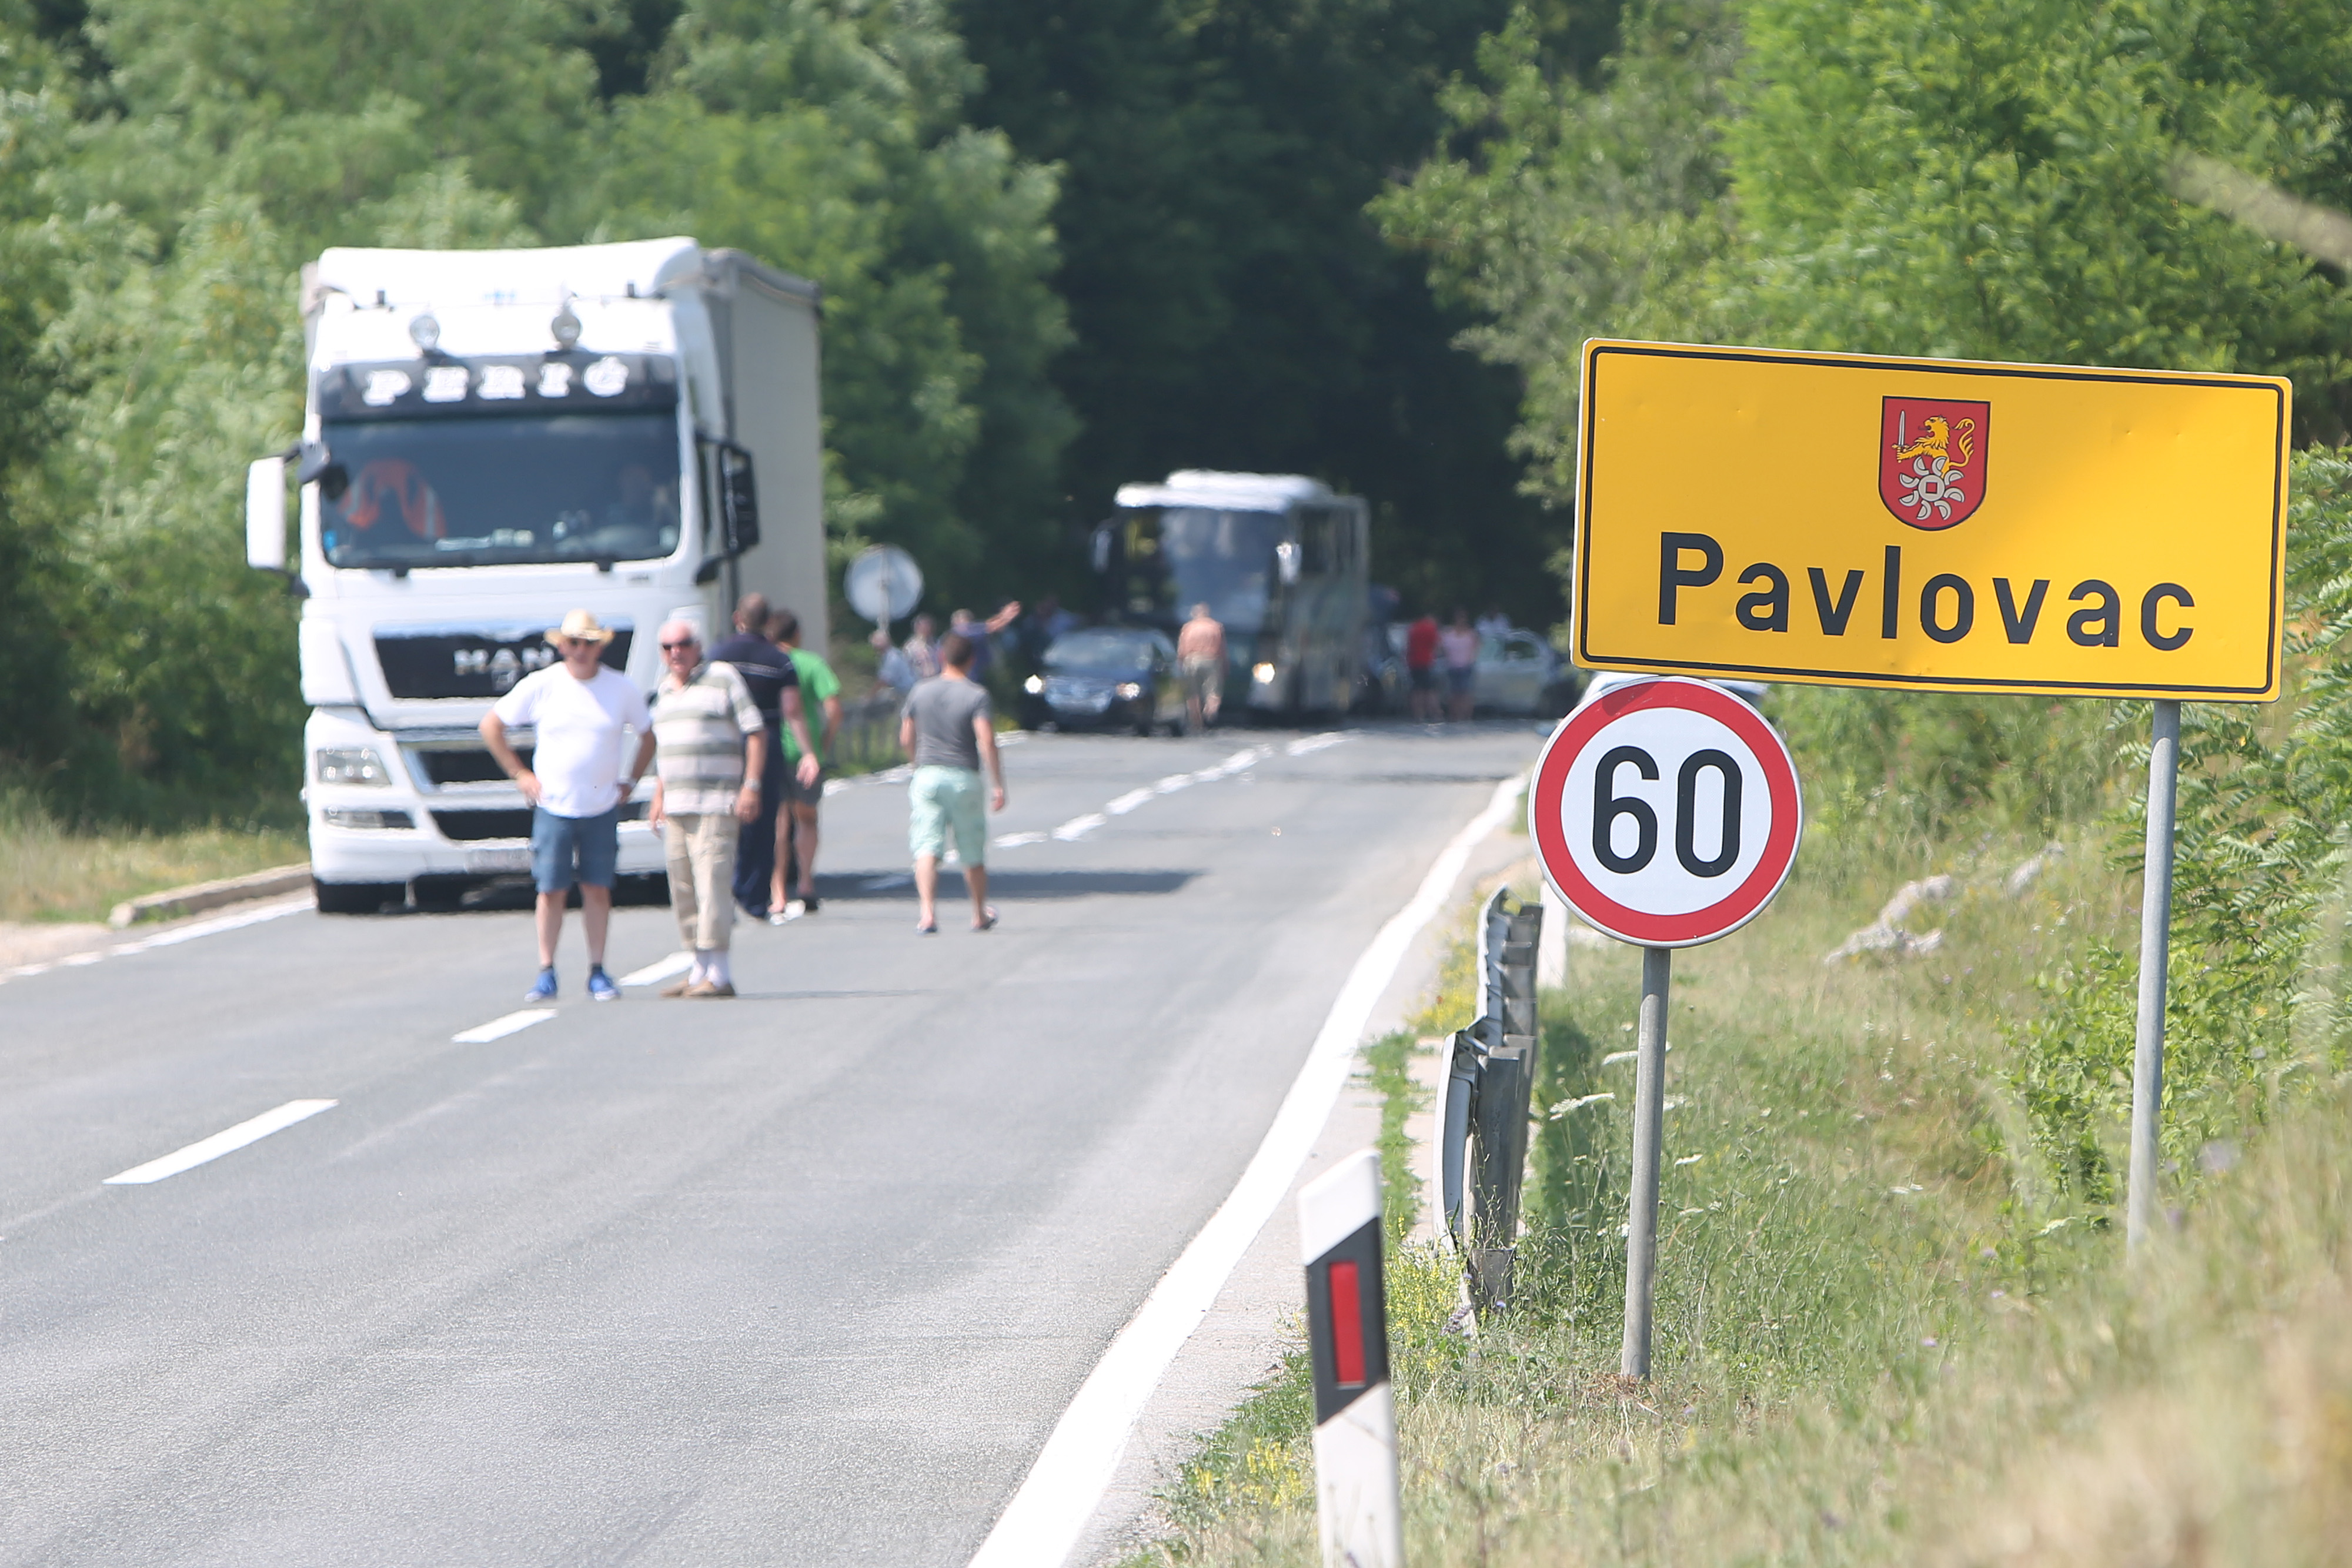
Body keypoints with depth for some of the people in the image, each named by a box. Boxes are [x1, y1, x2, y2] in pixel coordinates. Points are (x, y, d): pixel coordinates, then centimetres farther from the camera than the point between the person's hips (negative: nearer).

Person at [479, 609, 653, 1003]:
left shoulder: (621, 689, 2)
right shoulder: (541, 686, -2)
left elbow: (648, 737, 16)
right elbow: (491, 725, 7)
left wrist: (629, 782, 8)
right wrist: (518, 774, 2)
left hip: (602, 808, 1)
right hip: (553, 806, -1)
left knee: (598, 889, 2)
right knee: (551, 890, -2)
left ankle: (597, 973, 8)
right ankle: (546, 974, 3)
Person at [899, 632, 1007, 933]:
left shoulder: (920, 692, 5)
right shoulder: (976, 695, -6)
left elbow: (906, 740, 11)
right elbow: (987, 742, -15)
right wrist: (998, 785, -11)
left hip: (927, 776, 2)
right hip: (964, 778, -2)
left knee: (927, 849, -6)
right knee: (973, 854, 13)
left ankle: (928, 913, -24)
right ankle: (980, 915, 28)